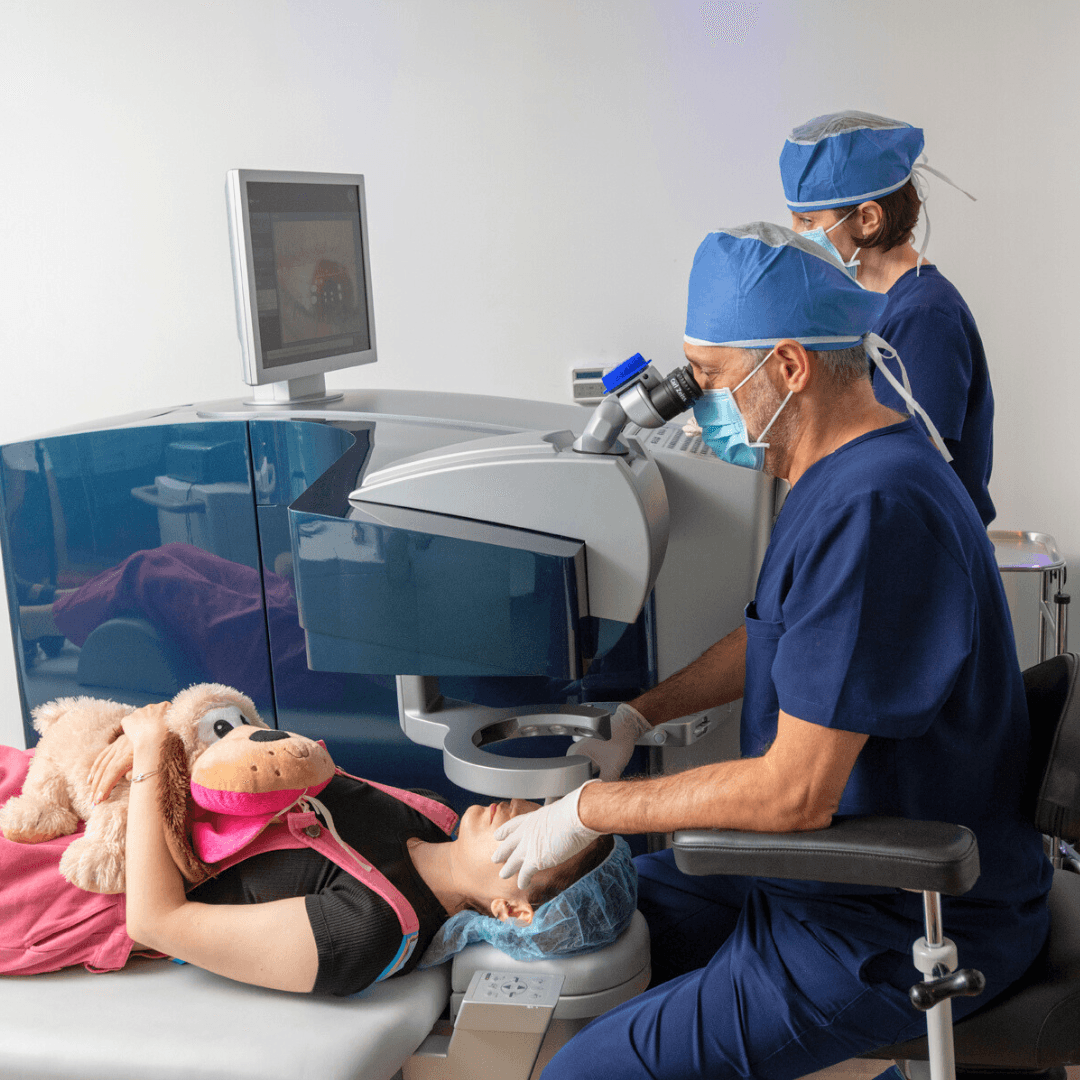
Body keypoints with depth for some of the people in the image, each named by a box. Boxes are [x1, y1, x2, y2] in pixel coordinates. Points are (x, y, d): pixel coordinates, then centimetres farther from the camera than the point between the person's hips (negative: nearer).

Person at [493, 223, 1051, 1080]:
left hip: (901, 930, -10)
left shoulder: (874, 511, -30)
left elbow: (796, 792, -29)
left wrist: (589, 810, -18)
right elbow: (773, 638, 20)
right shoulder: (843, 477, 6)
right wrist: (636, 716, 9)